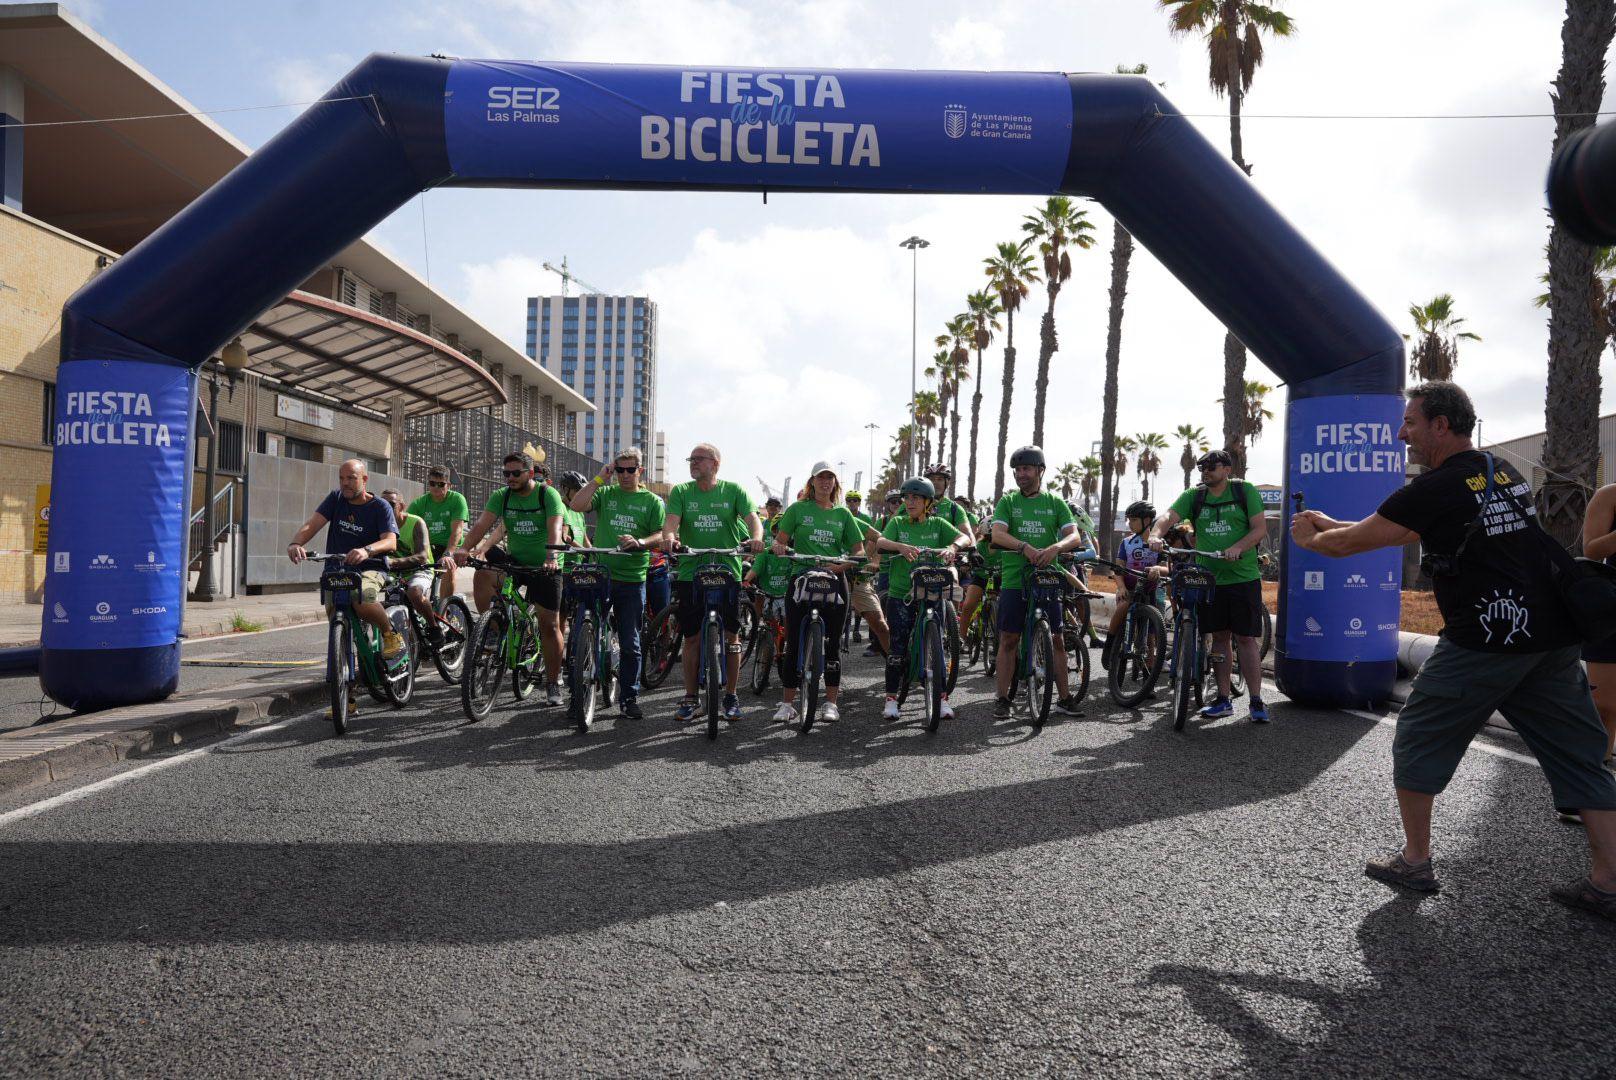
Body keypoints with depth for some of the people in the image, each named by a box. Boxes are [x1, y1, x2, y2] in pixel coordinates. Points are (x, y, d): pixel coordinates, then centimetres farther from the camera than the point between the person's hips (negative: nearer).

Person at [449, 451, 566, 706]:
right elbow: (482, 524, -15)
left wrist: (551, 557, -45)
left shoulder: (548, 494, -13)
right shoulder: (501, 496, -2)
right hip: (514, 561, 3)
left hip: (544, 566, -3)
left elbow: (555, 528, -27)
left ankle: (553, 684, 10)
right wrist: (464, 549, -32)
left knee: (550, 625, -1)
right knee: (482, 574, -27)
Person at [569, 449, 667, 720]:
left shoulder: (652, 501, 7)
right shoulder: (605, 493, 8)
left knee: (630, 644, 5)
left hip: (632, 579, 0)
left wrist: (639, 542, -20)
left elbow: (661, 535, -1)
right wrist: (600, 478, -6)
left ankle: (629, 697, 16)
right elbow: (575, 505, -8)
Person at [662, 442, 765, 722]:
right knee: (691, 637, 5)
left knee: (731, 635, 3)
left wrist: (757, 538, -30)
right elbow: (671, 520, -8)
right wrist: (669, 537, -31)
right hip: (691, 572, 1)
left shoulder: (733, 490, 3)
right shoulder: (681, 492, 6)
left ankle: (730, 696, 16)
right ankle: (690, 698, 15)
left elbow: (752, 517, -9)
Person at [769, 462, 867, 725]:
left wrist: (841, 565, -12)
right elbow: (780, 540, 3)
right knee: (794, 643, -2)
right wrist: (779, 547, -21)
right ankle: (787, 704, 5)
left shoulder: (842, 513, 10)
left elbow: (859, 550, 6)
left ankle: (831, 702, 12)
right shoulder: (798, 509, 6)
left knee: (832, 643, 4)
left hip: (834, 581, 1)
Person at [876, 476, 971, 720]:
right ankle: (891, 699, 8)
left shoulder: (938, 524, 7)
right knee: (898, 645, -2)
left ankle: (942, 699, 9)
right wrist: (900, 546, -31)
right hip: (900, 593, 0)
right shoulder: (898, 523, 7)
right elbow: (880, 541, -11)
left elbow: (965, 538, -7)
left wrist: (952, 547, -29)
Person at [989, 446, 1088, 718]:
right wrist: (1025, 547, -28)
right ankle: (1002, 699, 9)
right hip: (1014, 581, -1)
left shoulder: (1055, 503, 8)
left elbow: (1075, 536, -3)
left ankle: (1065, 697, 13)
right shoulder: (1008, 501, 5)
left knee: (1058, 640, 4)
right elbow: (997, 534, -11)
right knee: (1008, 640, 1)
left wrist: (1055, 548, -25)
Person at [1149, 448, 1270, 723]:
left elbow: (1260, 528, -5)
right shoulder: (1193, 496, 7)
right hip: (1209, 578, 3)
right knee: (1219, 637, 9)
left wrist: (1237, 548, -23)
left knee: (1246, 638, -3)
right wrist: (1156, 535, -29)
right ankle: (1224, 699, 17)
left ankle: (1256, 701, 3)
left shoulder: (1246, 491, 0)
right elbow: (1169, 517, -7)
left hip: (1243, 577, -3)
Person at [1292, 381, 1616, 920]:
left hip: (1485, 642, -8)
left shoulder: (1436, 488, -11)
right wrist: (1330, 522, 25)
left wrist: (1310, 539, 18)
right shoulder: (1505, 474, 15)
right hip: (1554, 639, 8)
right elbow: (1404, 530, 24)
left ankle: (1415, 861, 15)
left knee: (1421, 738, 8)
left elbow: (1348, 545, -4)